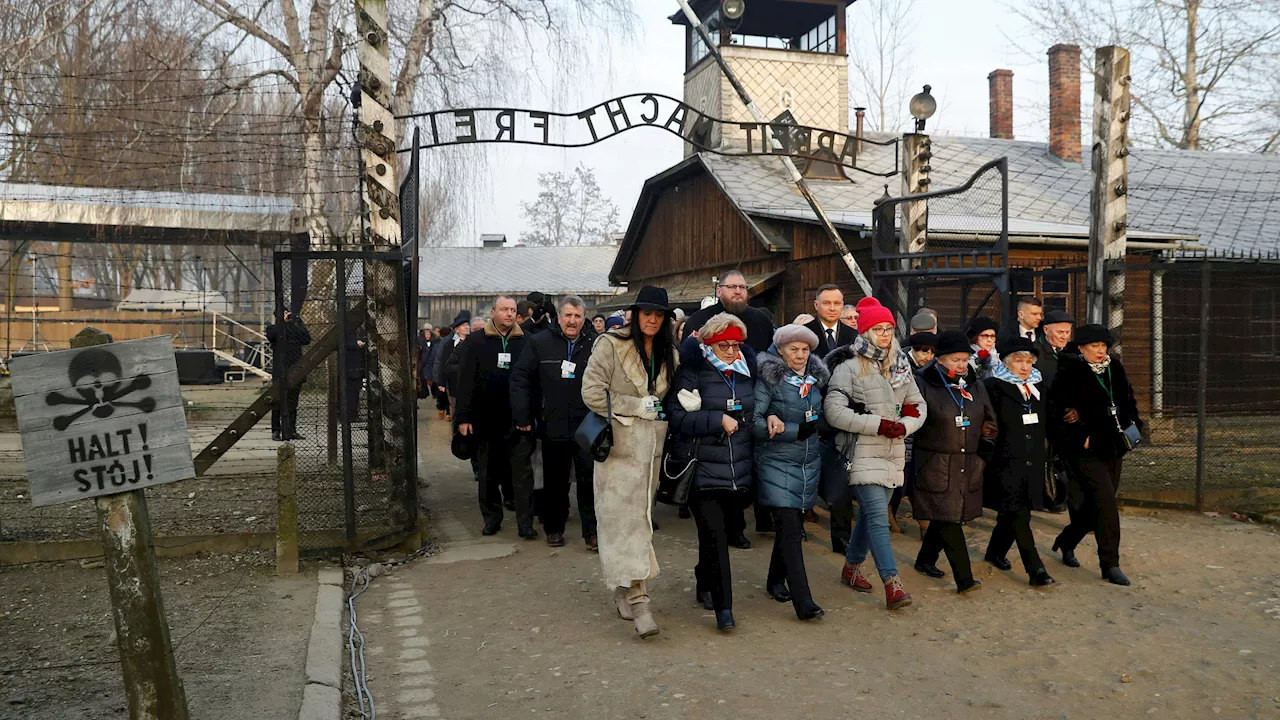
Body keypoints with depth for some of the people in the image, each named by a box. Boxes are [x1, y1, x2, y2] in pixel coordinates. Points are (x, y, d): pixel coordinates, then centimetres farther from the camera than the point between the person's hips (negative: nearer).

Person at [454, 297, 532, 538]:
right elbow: (465, 381, -1)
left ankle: (525, 523, 4)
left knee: (522, 473, -1)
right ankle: (492, 518, 25)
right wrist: (463, 417, -6)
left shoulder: (525, 342, 2)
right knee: (488, 473, 12)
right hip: (486, 419, 1)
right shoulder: (476, 342, 1)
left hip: (517, 420, -1)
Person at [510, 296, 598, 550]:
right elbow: (520, 378, 0)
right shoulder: (539, 343, 1)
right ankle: (554, 528, 27)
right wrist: (522, 416, -6)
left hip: (586, 426, 0)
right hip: (553, 426, 0)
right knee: (555, 481, 12)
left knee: (589, 479, 0)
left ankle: (591, 530, 11)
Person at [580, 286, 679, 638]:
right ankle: (638, 599, -10)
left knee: (640, 517, 11)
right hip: (618, 445, -6)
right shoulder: (610, 345, -6)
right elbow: (591, 393, -11)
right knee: (622, 519, -9)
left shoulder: (668, 354, 12)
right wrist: (636, 406, -12)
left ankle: (623, 588, 25)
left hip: (651, 448, 6)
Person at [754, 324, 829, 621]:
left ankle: (776, 579, 34)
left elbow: (820, 418, 16)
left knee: (793, 525, 13)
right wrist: (797, 430, -18)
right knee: (790, 528, -11)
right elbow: (754, 422, -14)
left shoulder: (815, 377, 9)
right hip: (776, 462, -6)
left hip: (809, 462, 6)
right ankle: (802, 601, -11)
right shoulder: (768, 378, -8)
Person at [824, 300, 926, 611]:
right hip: (864, 453, -6)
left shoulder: (901, 365, 12)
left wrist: (903, 426, -5)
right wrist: (878, 424, -17)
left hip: (894, 452, 6)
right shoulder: (850, 366, -8)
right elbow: (834, 411, -15)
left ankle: (851, 567, 32)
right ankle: (893, 585, -12)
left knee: (871, 513, 15)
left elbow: (919, 406, 17)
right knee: (878, 516, -12)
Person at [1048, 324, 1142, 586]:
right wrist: (1080, 439, -17)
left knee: (1097, 505, 14)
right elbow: (1057, 411, -16)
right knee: (1107, 503, -11)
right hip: (1087, 451, -7)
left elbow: (1128, 399, 21)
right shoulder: (1070, 373, -13)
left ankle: (1066, 542, 36)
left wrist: (1133, 425, 8)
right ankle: (1110, 564, -2)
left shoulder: (1115, 368, 8)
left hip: (1113, 448, 7)